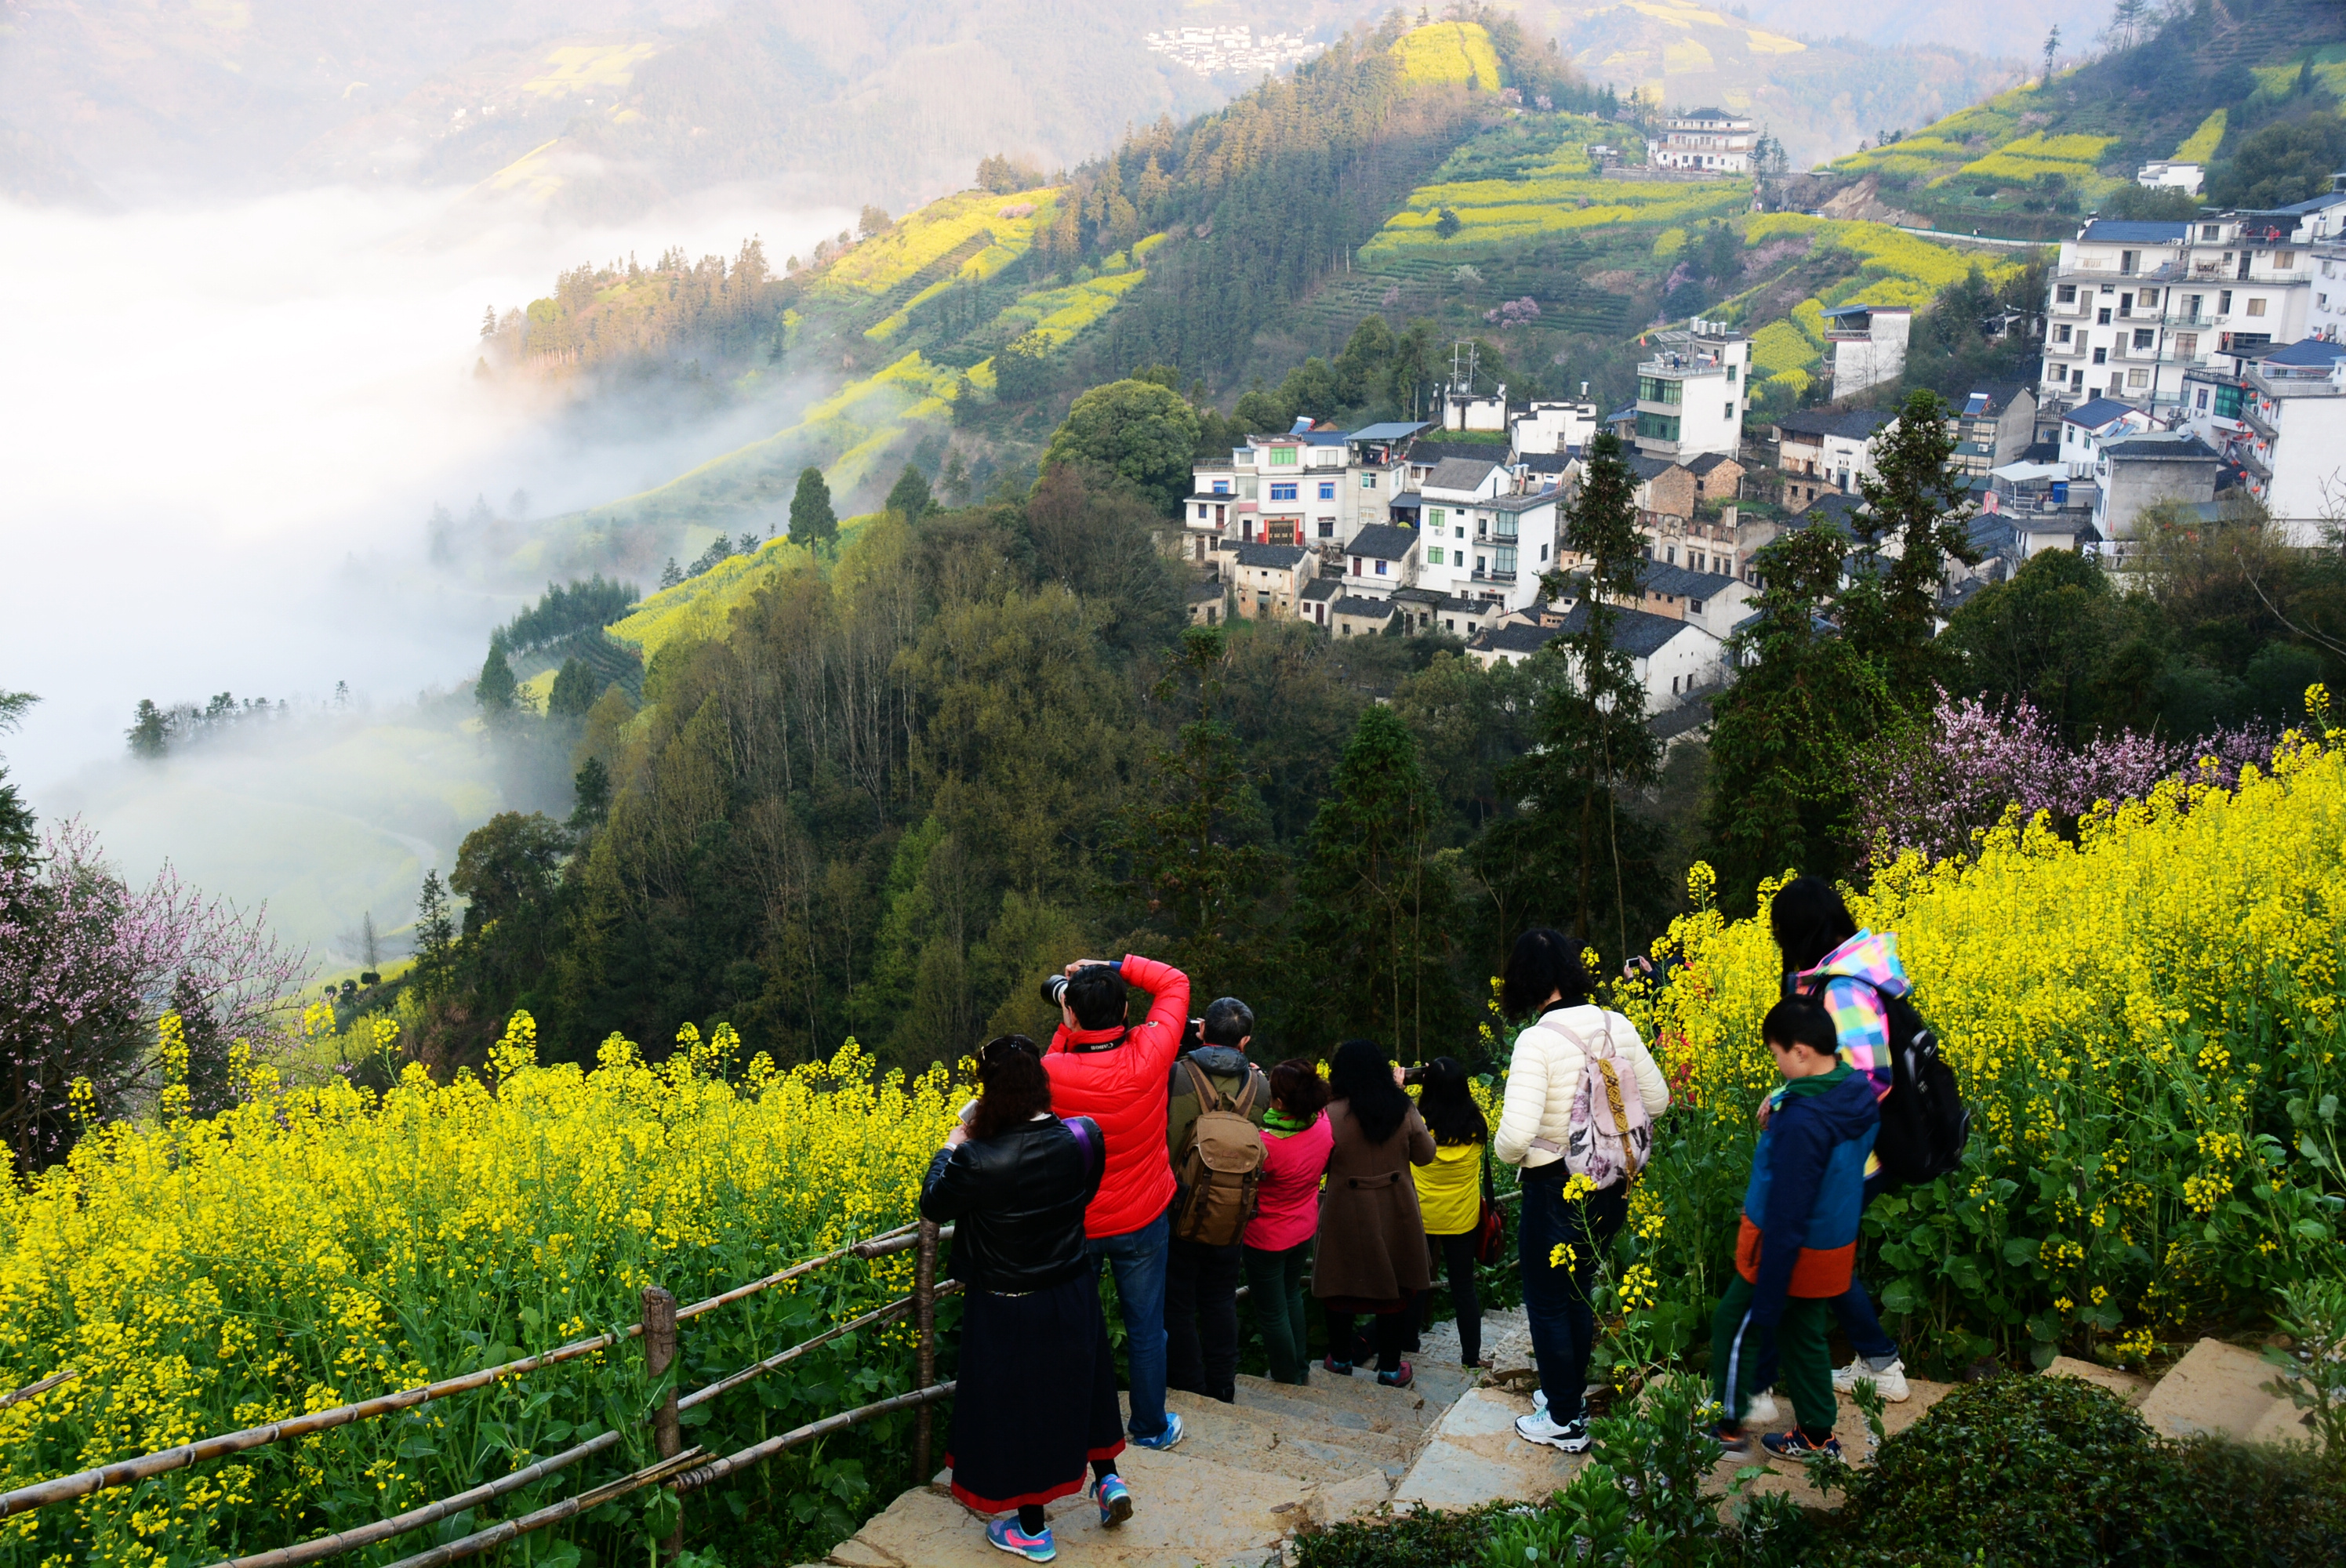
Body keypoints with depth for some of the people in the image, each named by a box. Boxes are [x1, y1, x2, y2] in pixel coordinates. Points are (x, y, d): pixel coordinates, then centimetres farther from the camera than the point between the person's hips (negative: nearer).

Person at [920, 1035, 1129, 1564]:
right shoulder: (1084, 1137, -16)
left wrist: (951, 1148, 5)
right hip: (1072, 1297, 4)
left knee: (1015, 1402, 14)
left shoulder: (978, 1161, -29)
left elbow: (933, 1206, -10)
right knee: (1077, 1383, 30)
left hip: (1006, 1311, -4)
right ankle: (1108, 1479, 38)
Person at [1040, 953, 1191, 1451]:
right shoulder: (1149, 1056, -21)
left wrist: (1066, 1027, -2)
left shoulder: (1052, 1072, -25)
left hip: (1074, 1223, -1)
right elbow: (1175, 982, -6)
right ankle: (1151, 1427, 32)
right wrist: (1116, 968, -8)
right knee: (1146, 1327, 16)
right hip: (1142, 1220, 1)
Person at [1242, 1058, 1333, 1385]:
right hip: (1305, 1230, 7)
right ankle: (1301, 1367, 44)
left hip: (1267, 1238, -7)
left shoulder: (1266, 1145, -39)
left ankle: (1288, 1379, 30)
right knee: (1291, 1296, 30)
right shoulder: (1324, 1126, -20)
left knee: (1271, 1312, 15)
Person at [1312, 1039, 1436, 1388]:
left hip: (1347, 1214, -2)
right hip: (1396, 1211, 2)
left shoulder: (1333, 1115, -16)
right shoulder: (1404, 1110, -7)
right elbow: (1425, 1155, 4)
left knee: (1340, 1284, 15)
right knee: (1395, 1287, 13)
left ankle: (1340, 1360, 28)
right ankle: (1390, 1368, 20)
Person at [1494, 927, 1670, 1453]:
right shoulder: (1619, 1026, -4)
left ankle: (1565, 1422, 23)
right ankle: (1570, 1393, 40)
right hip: (1613, 1189, 6)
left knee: (1548, 1304, 13)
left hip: (1556, 1192, -6)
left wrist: (1505, 1152, -6)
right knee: (1578, 1294, 26)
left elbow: (1515, 1136, -28)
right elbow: (1657, 1101, 7)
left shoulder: (1538, 1041, -23)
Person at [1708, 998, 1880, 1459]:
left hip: (1789, 1251, -8)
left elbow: (1786, 1216, -27)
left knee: (1734, 1327, 13)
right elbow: (1850, 1167, 12)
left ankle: (1727, 1427, 28)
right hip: (1831, 1244, 8)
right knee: (1804, 1334, 23)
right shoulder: (1859, 1096, -6)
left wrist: (1767, 1298, -20)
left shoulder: (1802, 1121, -33)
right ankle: (1817, 1435, 35)